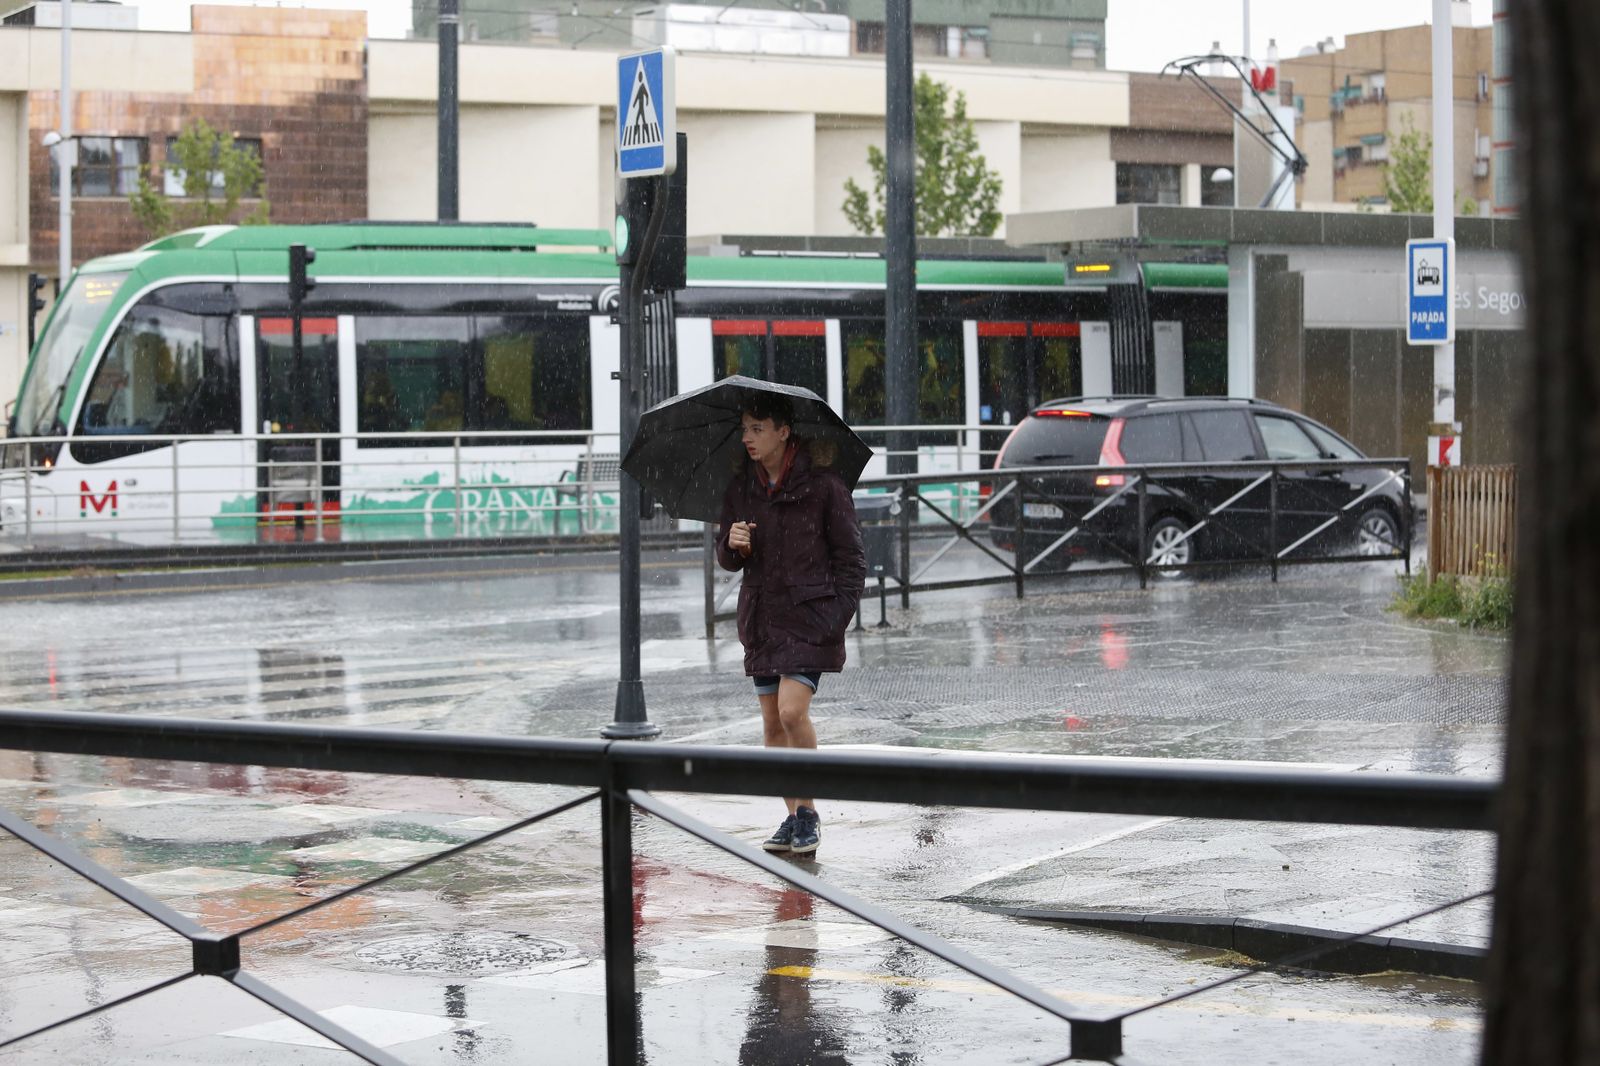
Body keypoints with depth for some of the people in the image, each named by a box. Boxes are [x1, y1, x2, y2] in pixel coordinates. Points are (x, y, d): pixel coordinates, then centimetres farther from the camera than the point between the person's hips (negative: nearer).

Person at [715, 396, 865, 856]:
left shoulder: (823, 485, -8)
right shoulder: (742, 487, 6)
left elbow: (851, 558, -3)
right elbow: (727, 560, 11)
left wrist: (840, 615, -12)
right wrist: (733, 544, -12)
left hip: (810, 615, -5)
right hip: (762, 614, 6)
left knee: (792, 711, -17)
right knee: (772, 723, 6)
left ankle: (808, 811, -2)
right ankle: (793, 818, 16)